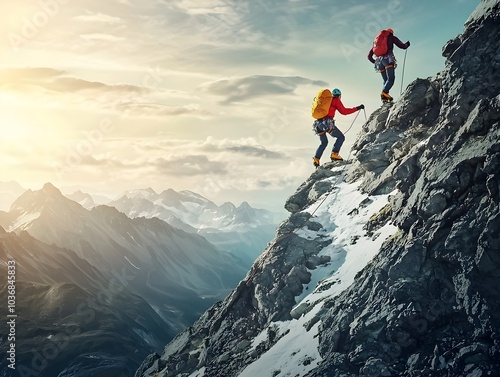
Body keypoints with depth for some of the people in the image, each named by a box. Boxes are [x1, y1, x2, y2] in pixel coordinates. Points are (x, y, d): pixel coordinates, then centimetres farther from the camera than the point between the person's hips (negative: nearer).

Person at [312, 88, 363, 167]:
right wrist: (357, 108, 2)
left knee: (324, 142, 24)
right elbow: (344, 111, -1)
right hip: (326, 122, -7)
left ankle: (316, 159, 11)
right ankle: (334, 154, -12)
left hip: (318, 123, 7)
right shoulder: (335, 100, 7)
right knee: (341, 137, 4)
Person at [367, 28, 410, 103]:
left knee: (386, 80, 8)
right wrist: (407, 44, 31)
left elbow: (369, 56, 26)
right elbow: (402, 46, 10)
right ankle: (384, 92, -37)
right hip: (388, 59, -5)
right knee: (391, 79, -13)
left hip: (379, 61, 5)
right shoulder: (392, 38, 16)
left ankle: (384, 97, -12)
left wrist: (375, 62, 38)